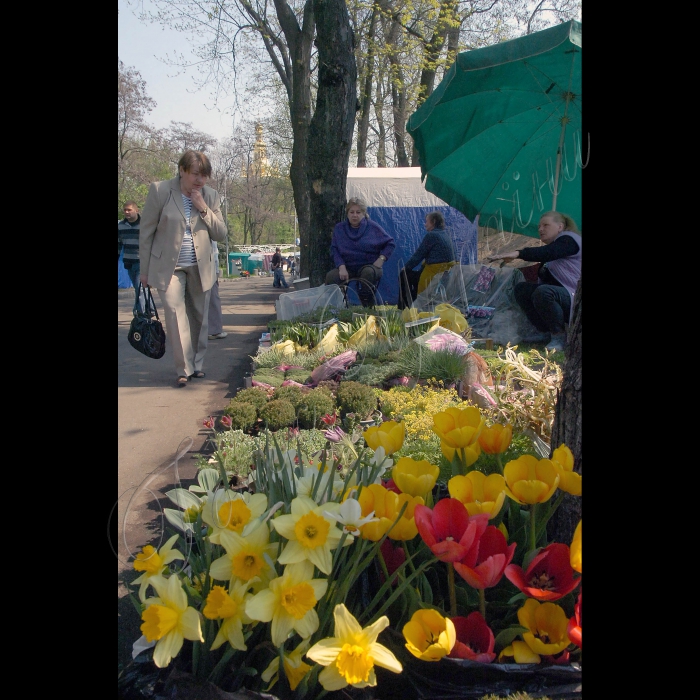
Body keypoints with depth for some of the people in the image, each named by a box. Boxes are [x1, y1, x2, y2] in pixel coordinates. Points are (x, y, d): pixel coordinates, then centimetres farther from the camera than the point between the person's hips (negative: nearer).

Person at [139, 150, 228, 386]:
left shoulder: (211, 196, 3)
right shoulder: (160, 190, -7)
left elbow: (221, 234, 3)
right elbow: (146, 232, -2)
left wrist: (204, 208, -12)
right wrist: (145, 270, -1)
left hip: (200, 268, 3)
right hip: (169, 267, -3)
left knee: (199, 318, 8)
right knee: (175, 314, -13)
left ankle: (196, 364, 23)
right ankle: (184, 369, -5)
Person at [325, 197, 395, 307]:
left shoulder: (373, 227, 2)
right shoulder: (339, 228, 7)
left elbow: (390, 243, 8)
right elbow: (334, 250, 1)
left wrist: (381, 259, -7)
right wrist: (341, 267, -15)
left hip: (369, 266, -1)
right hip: (347, 267, 2)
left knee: (369, 273, -39)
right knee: (331, 277, -29)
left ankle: (369, 307, -22)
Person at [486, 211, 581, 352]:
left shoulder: (568, 240, -10)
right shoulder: (553, 245, 19)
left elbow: (547, 253, -33)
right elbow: (546, 279, 19)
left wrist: (518, 253, -43)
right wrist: (542, 271, -2)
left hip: (575, 298, -10)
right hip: (560, 294, 10)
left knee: (543, 292, -36)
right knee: (521, 289, 2)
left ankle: (559, 336, -17)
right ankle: (546, 333, 3)